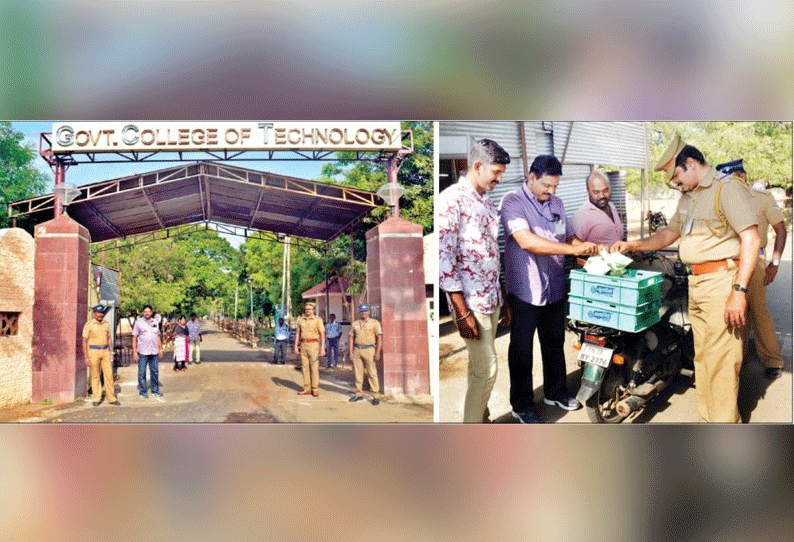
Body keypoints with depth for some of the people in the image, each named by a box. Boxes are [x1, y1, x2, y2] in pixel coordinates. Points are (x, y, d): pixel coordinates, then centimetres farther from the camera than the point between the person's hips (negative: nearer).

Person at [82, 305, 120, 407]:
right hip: (93, 352, -4)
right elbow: (84, 342, -4)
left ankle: (111, 398, 7)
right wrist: (86, 357, -9)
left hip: (105, 351, 4)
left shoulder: (106, 324, 10)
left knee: (109, 374, 1)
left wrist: (110, 352, 12)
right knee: (95, 376, 2)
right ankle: (96, 399, 10)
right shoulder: (89, 324, -4)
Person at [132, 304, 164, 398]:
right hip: (142, 352, -4)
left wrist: (160, 348, 14)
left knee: (155, 372, 8)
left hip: (154, 352, 4)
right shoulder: (138, 322, 1)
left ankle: (155, 390, 17)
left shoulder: (155, 322, 13)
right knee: (142, 373, 0)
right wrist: (134, 352, -6)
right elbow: (134, 338, -1)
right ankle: (143, 392, 8)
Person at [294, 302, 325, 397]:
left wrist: (322, 347, -13)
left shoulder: (318, 319, 0)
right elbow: (298, 333, 16)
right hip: (303, 345, 4)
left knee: (314, 367, -5)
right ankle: (307, 389, 10)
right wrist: (296, 346, 8)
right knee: (305, 367, 5)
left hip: (313, 345, -4)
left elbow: (322, 334, -4)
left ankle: (315, 389, 0)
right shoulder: (301, 320, 13)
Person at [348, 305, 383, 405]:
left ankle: (376, 396, -2)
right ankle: (359, 393, 18)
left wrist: (377, 352, -10)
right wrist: (351, 352, 6)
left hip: (369, 350, -4)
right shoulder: (355, 324, 15)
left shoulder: (374, 323, 2)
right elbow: (352, 338, 16)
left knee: (372, 374, -6)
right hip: (357, 350, 4)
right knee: (358, 373, 7)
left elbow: (379, 337, -2)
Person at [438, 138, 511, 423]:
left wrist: (503, 300, 19)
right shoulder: (451, 200, -13)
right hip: (471, 302, -8)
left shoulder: (487, 202, 14)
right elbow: (444, 258, -18)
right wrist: (462, 313, -19)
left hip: (491, 299, 8)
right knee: (486, 370, -5)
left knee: (479, 368, 15)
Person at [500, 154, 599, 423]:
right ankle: (522, 405, 18)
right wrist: (574, 249, -31)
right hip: (526, 290, -7)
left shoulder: (556, 203, 11)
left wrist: (586, 248, -5)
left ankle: (555, 391, 38)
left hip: (555, 287, 7)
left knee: (555, 342, 20)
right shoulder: (513, 202, -14)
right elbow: (527, 241, -27)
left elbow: (569, 236, 19)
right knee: (522, 349, 5)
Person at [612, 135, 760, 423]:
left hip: (721, 282, -9)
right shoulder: (687, 198, 19)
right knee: (702, 357, 14)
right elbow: (668, 234, 30)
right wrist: (633, 245, 15)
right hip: (695, 284, 9)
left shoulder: (728, 188, -9)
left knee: (720, 361, -8)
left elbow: (751, 240, -16)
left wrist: (739, 290, -22)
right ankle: (706, 418, 25)